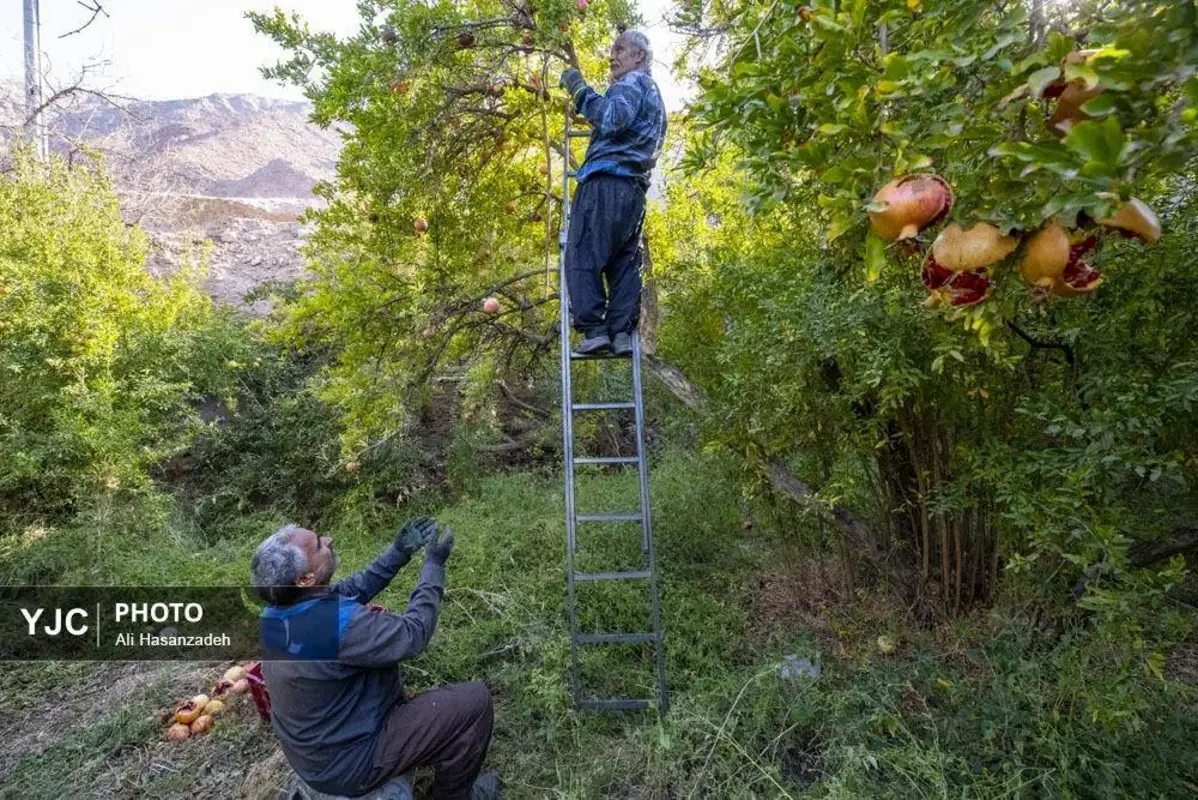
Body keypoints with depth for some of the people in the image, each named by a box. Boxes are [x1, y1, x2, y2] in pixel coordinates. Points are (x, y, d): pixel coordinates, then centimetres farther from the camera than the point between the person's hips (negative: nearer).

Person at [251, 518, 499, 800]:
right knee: (475, 700, -9)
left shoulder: (274, 611, -9)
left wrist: (399, 552, -2)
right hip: (348, 763, -8)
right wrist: (434, 565, -16)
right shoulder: (337, 623, -36)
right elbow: (412, 635, -24)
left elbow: (351, 590, 4)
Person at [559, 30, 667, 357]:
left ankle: (594, 330, -18)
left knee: (582, 257, -10)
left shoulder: (632, 82, 3)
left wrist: (580, 90, -9)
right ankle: (622, 332, -5)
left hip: (606, 181, -9)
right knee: (624, 263, 4)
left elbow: (613, 118, -18)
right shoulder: (655, 96, 33)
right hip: (635, 189, 9)